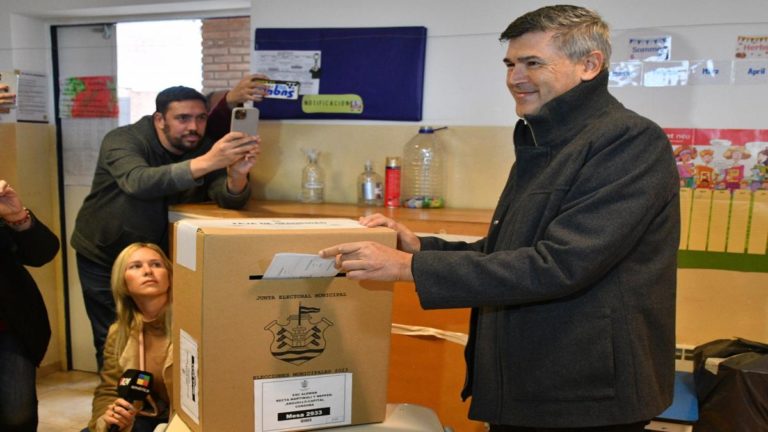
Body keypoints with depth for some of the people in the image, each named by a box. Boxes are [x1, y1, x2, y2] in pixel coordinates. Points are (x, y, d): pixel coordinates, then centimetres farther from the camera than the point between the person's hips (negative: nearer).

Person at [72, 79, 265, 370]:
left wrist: (237, 174, -48)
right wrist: (206, 163, -56)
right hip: (102, 257, -2)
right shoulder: (122, 140, -22)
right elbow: (138, 182, -43)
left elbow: (229, 199, -24)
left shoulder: (205, 148, -11)